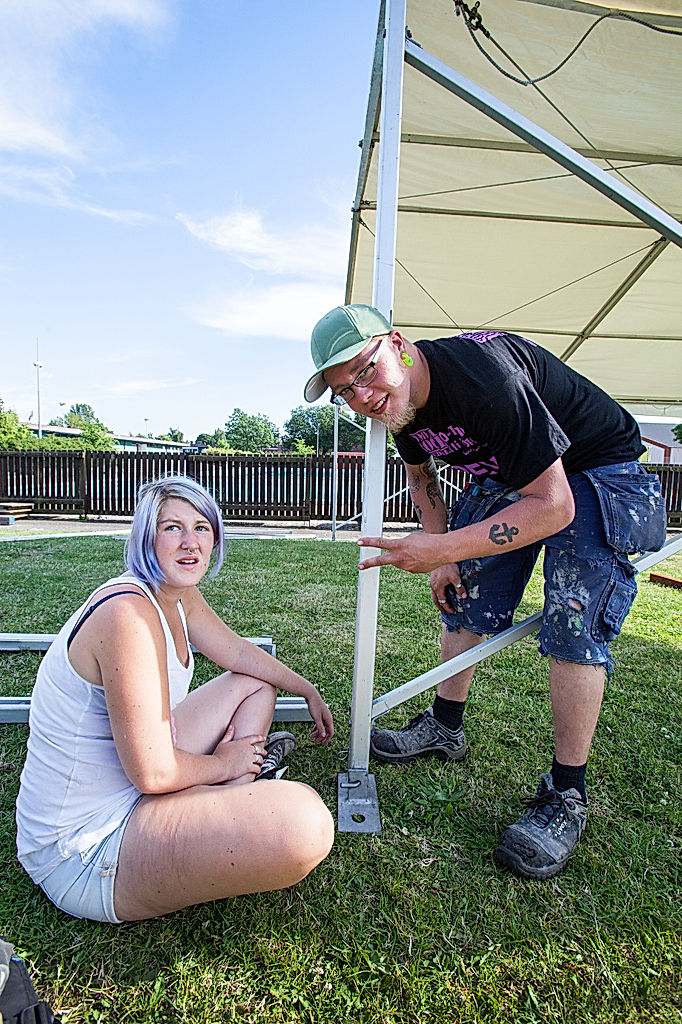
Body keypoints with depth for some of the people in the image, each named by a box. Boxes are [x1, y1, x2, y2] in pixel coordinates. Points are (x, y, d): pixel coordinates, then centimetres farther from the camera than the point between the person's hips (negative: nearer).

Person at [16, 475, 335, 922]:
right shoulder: (128, 613, -28)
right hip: (84, 847, -10)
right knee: (306, 821, -32)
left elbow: (238, 651, 16)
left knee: (255, 684, 19)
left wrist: (308, 690, 23)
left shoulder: (181, 595, 1)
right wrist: (220, 764, -7)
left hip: (127, 788, 10)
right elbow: (152, 773, -27)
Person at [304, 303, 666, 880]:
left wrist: (443, 547, -34)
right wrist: (440, 555, 1)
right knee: (464, 593, 5)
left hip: (602, 475, -7)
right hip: (507, 479, 8)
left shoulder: (483, 376, -36)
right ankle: (445, 727, 22)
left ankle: (566, 795, -2)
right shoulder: (400, 402, -10)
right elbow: (422, 475, 10)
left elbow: (554, 506, -33)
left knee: (575, 624, -18)